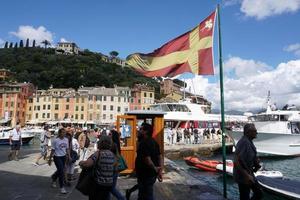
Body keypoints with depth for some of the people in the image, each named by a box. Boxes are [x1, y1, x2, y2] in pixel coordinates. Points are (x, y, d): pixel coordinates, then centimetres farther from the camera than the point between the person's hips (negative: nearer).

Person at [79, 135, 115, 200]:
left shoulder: (99, 153, -16)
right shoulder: (112, 154, 3)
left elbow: (86, 164, -25)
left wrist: (81, 162, -5)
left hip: (98, 184, -6)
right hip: (109, 184, 6)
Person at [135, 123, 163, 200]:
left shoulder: (144, 143, -21)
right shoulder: (154, 142, 8)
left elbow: (147, 159, -28)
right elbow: (160, 157, 8)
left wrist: (155, 169, -13)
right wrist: (160, 171, 5)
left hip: (146, 175, -9)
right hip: (152, 174, 9)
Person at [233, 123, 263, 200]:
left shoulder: (249, 141, 6)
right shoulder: (244, 142, -26)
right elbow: (236, 162, -30)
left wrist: (256, 161, 3)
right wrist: (246, 176, -27)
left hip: (249, 174, 10)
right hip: (243, 176, -10)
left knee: (259, 193, 19)